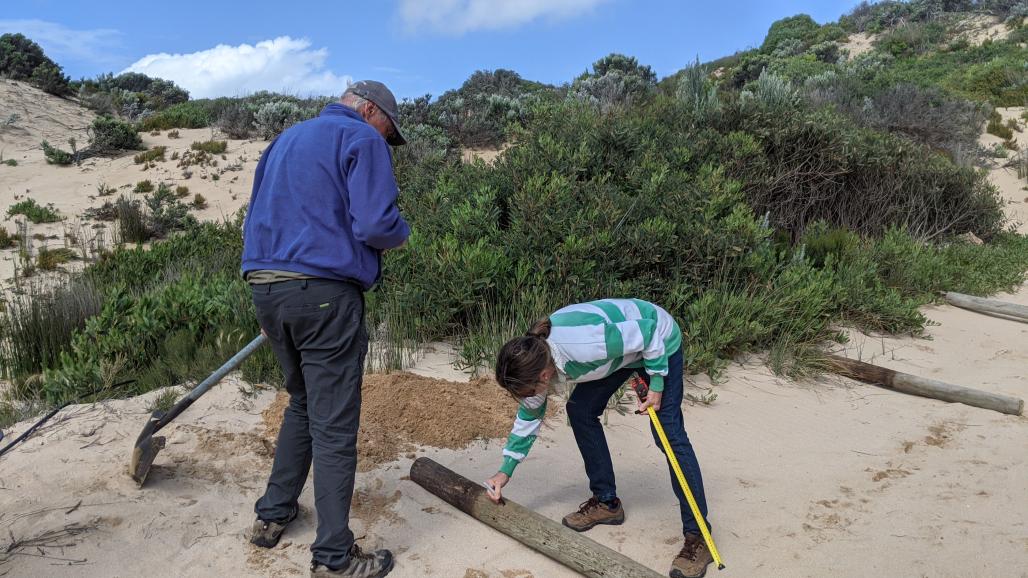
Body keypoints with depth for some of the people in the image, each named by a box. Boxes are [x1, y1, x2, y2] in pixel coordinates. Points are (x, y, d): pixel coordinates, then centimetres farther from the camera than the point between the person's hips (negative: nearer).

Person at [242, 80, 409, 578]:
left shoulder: (285, 140, 22)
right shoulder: (362, 139, -4)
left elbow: (259, 218, 26)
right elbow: (377, 224, -16)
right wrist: (401, 233, 5)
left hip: (264, 287, 8)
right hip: (324, 293, -8)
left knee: (303, 403, 24)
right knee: (334, 425, -1)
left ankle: (272, 514, 31)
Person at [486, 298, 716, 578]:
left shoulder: (582, 345, -41)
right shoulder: (535, 358, -15)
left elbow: (648, 331, -28)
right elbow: (529, 414, 2)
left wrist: (657, 384, -20)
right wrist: (505, 471, 5)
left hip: (659, 341, -7)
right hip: (621, 344, 8)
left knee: (669, 433, -13)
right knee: (580, 410, 1)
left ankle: (697, 535, -5)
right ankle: (606, 502, 15)